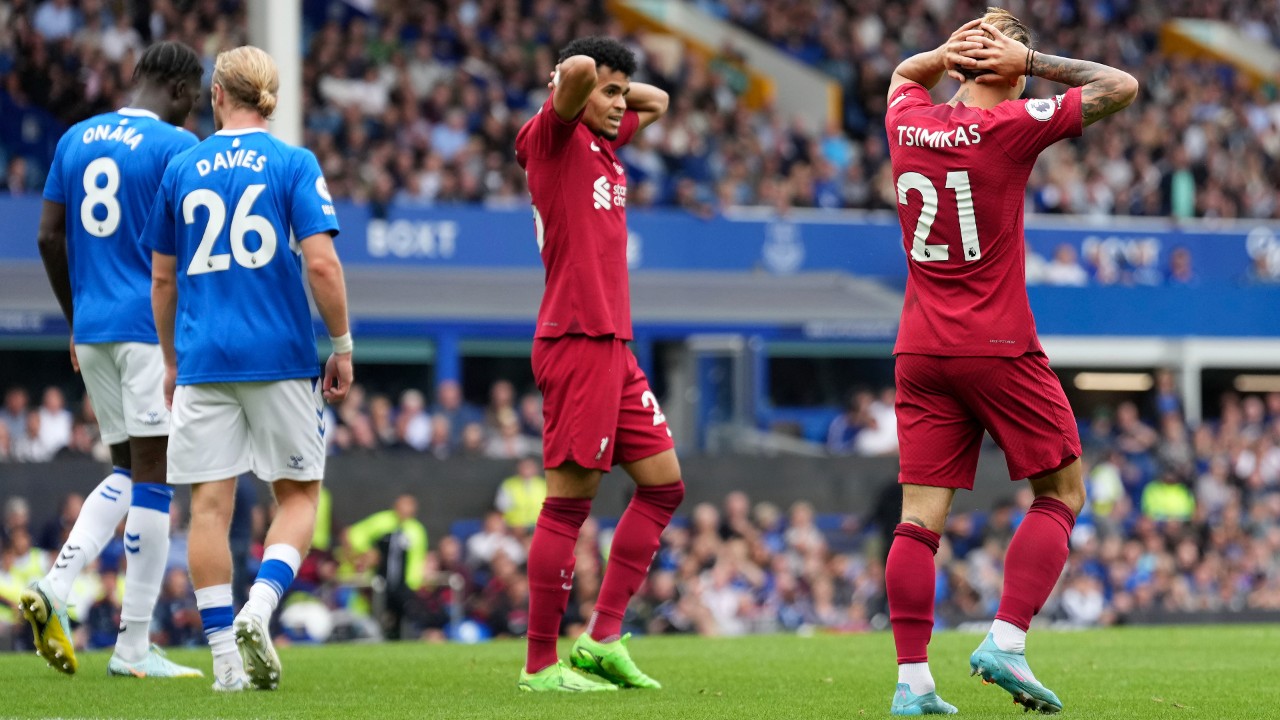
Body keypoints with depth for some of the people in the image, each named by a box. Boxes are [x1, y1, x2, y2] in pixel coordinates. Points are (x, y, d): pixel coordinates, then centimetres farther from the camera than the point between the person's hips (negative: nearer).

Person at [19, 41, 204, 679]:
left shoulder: (75, 140, 12)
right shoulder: (175, 147, -8)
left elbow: (50, 238, 13)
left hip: (92, 331, 7)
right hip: (154, 326, -7)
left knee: (128, 472, 17)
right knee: (152, 477, -2)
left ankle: (55, 587, -4)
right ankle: (133, 647, 0)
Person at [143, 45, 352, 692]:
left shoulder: (182, 169, 8)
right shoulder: (293, 164, -1)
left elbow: (162, 278, 13)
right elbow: (321, 263, -10)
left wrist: (171, 361, 23)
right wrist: (342, 346, 1)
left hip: (202, 360, 2)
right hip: (280, 354, -2)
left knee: (210, 503, 3)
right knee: (298, 493, 10)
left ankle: (225, 656, 1)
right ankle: (258, 609, -13)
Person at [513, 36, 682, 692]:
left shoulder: (605, 140, 18)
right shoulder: (556, 137, -7)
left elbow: (656, 102, 35)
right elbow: (577, 70, -26)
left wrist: (618, 92, 18)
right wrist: (577, 77, -4)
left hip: (612, 343, 10)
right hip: (576, 341, -10)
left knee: (663, 484, 11)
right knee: (569, 502, -7)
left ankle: (602, 637, 13)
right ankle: (540, 664, -3)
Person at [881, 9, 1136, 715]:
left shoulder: (908, 123, 5)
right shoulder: (1011, 126, -9)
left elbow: (905, 74, 30)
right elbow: (1120, 86, -2)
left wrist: (947, 55, 10)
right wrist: (1029, 58, 0)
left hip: (920, 351, 5)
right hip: (998, 349, -5)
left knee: (920, 516, 1)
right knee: (1062, 492, 9)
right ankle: (1006, 641, -5)